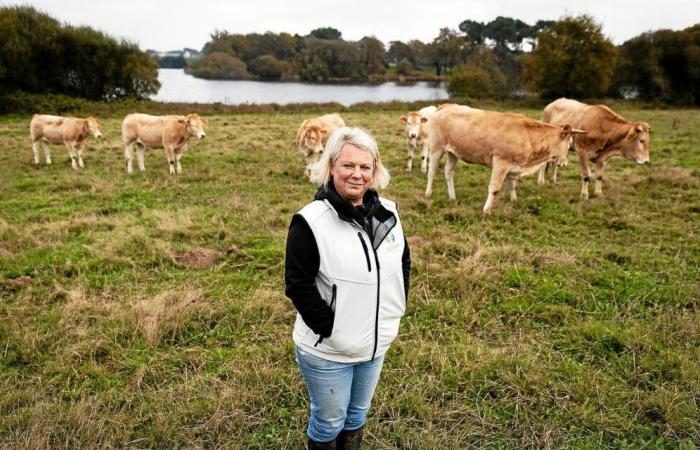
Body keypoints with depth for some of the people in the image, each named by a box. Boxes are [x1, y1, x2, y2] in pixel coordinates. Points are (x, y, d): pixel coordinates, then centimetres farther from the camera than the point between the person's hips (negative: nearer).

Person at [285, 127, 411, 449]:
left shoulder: (387, 213, -2)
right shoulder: (311, 221, -20)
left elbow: (403, 261, 11)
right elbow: (298, 284, -19)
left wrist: (397, 307, 4)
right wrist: (328, 328, -20)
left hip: (376, 344, 5)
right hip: (326, 350, -5)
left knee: (357, 415, 25)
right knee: (330, 422, 16)